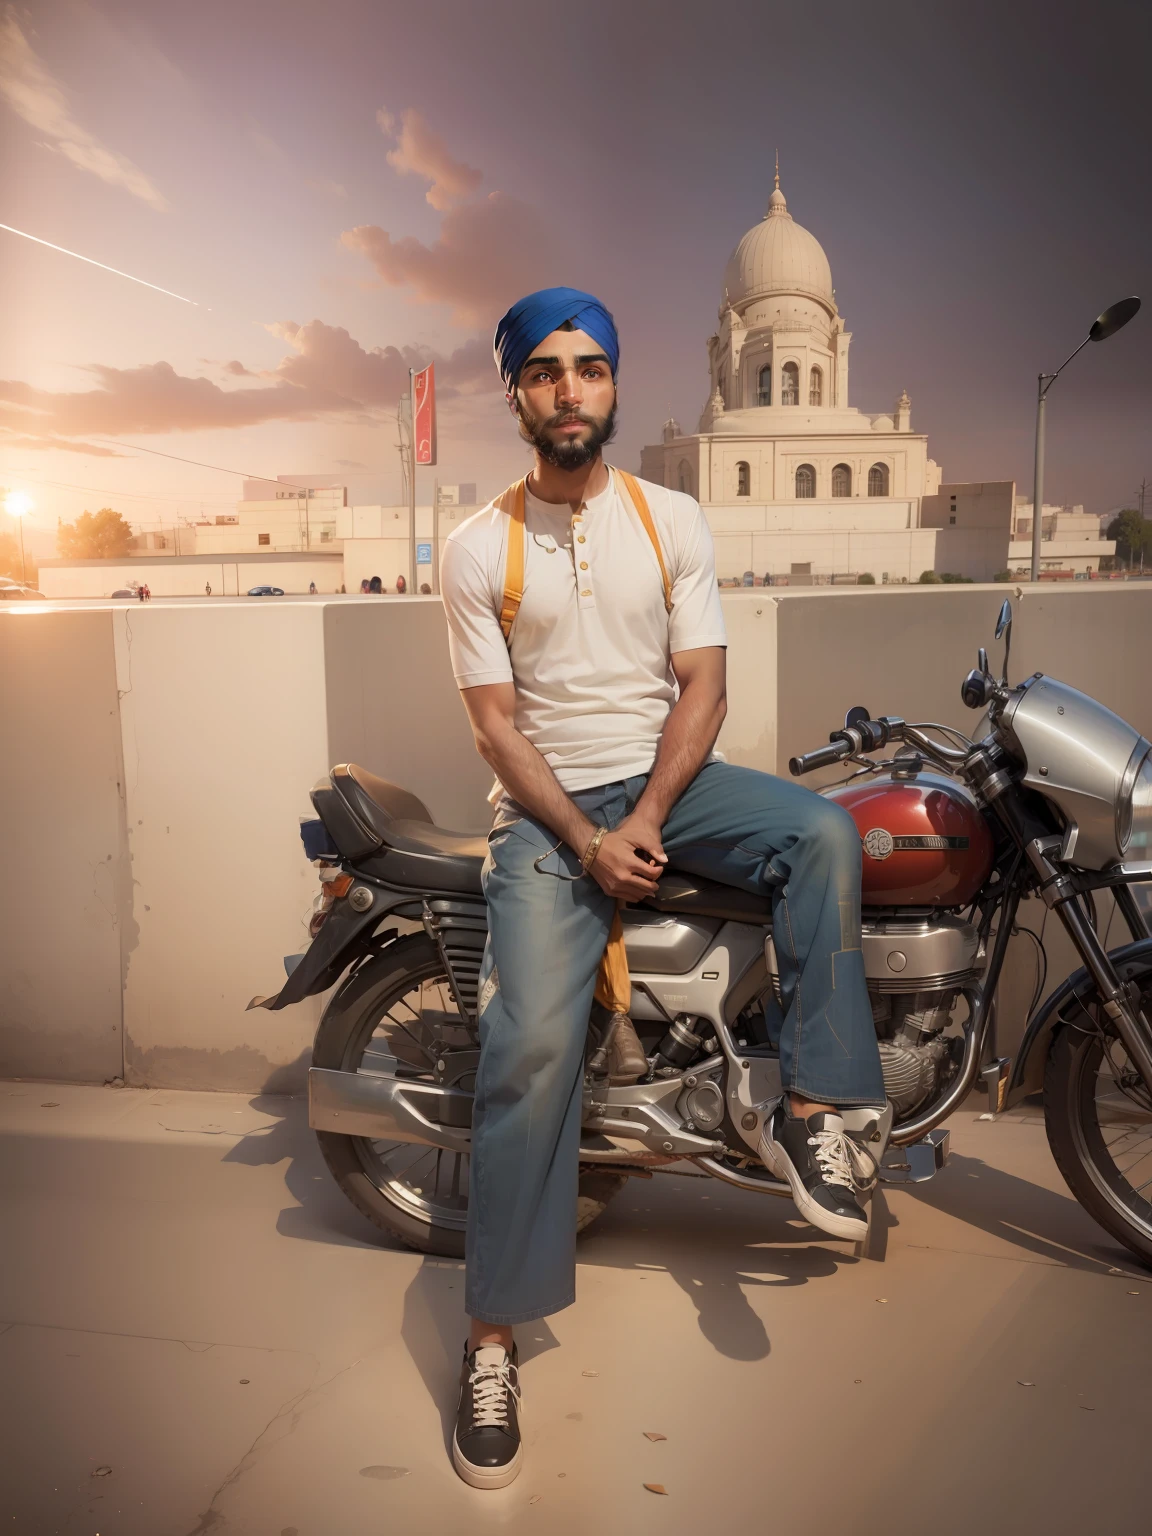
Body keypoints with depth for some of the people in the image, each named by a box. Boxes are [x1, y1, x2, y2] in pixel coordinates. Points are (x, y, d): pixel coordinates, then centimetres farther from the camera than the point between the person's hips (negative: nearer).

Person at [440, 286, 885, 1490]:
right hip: (547, 805, -2)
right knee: (532, 1045, -19)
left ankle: (807, 1115, -14)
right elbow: (495, 724, -5)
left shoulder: (672, 520, 5)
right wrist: (584, 841, -18)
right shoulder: (476, 549, 0)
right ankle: (493, 1335, -5)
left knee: (823, 833, -27)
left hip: (670, 774, 3)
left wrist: (645, 819, -16)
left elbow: (702, 683, -1)